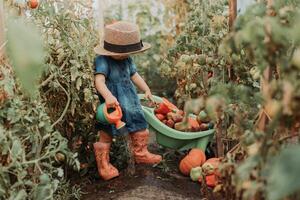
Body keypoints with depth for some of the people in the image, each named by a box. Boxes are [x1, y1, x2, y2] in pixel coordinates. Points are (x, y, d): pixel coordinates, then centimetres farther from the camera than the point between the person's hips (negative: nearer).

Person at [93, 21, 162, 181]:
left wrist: (146, 89, 11)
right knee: (106, 135, 2)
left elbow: (134, 75, 18)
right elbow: (99, 80, -34)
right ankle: (103, 164, 17)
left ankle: (140, 153, 38)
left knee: (139, 126, 18)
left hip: (129, 101, 8)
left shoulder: (127, 60, 5)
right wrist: (108, 96, -48)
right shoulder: (102, 60, -20)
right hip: (111, 105, -7)